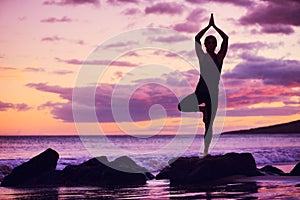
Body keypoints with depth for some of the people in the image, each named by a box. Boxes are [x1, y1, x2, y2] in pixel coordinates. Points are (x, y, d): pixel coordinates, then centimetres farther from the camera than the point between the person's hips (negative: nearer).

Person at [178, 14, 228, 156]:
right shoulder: (202, 57, 7)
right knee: (181, 106, -19)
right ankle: (202, 109, 5)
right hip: (200, 92, 1)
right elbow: (196, 38, -2)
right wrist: (209, 26, -3)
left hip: (213, 93, -1)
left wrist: (214, 26, 0)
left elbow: (225, 39, -3)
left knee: (209, 124, -1)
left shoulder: (219, 57, 5)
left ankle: (206, 151, 5)